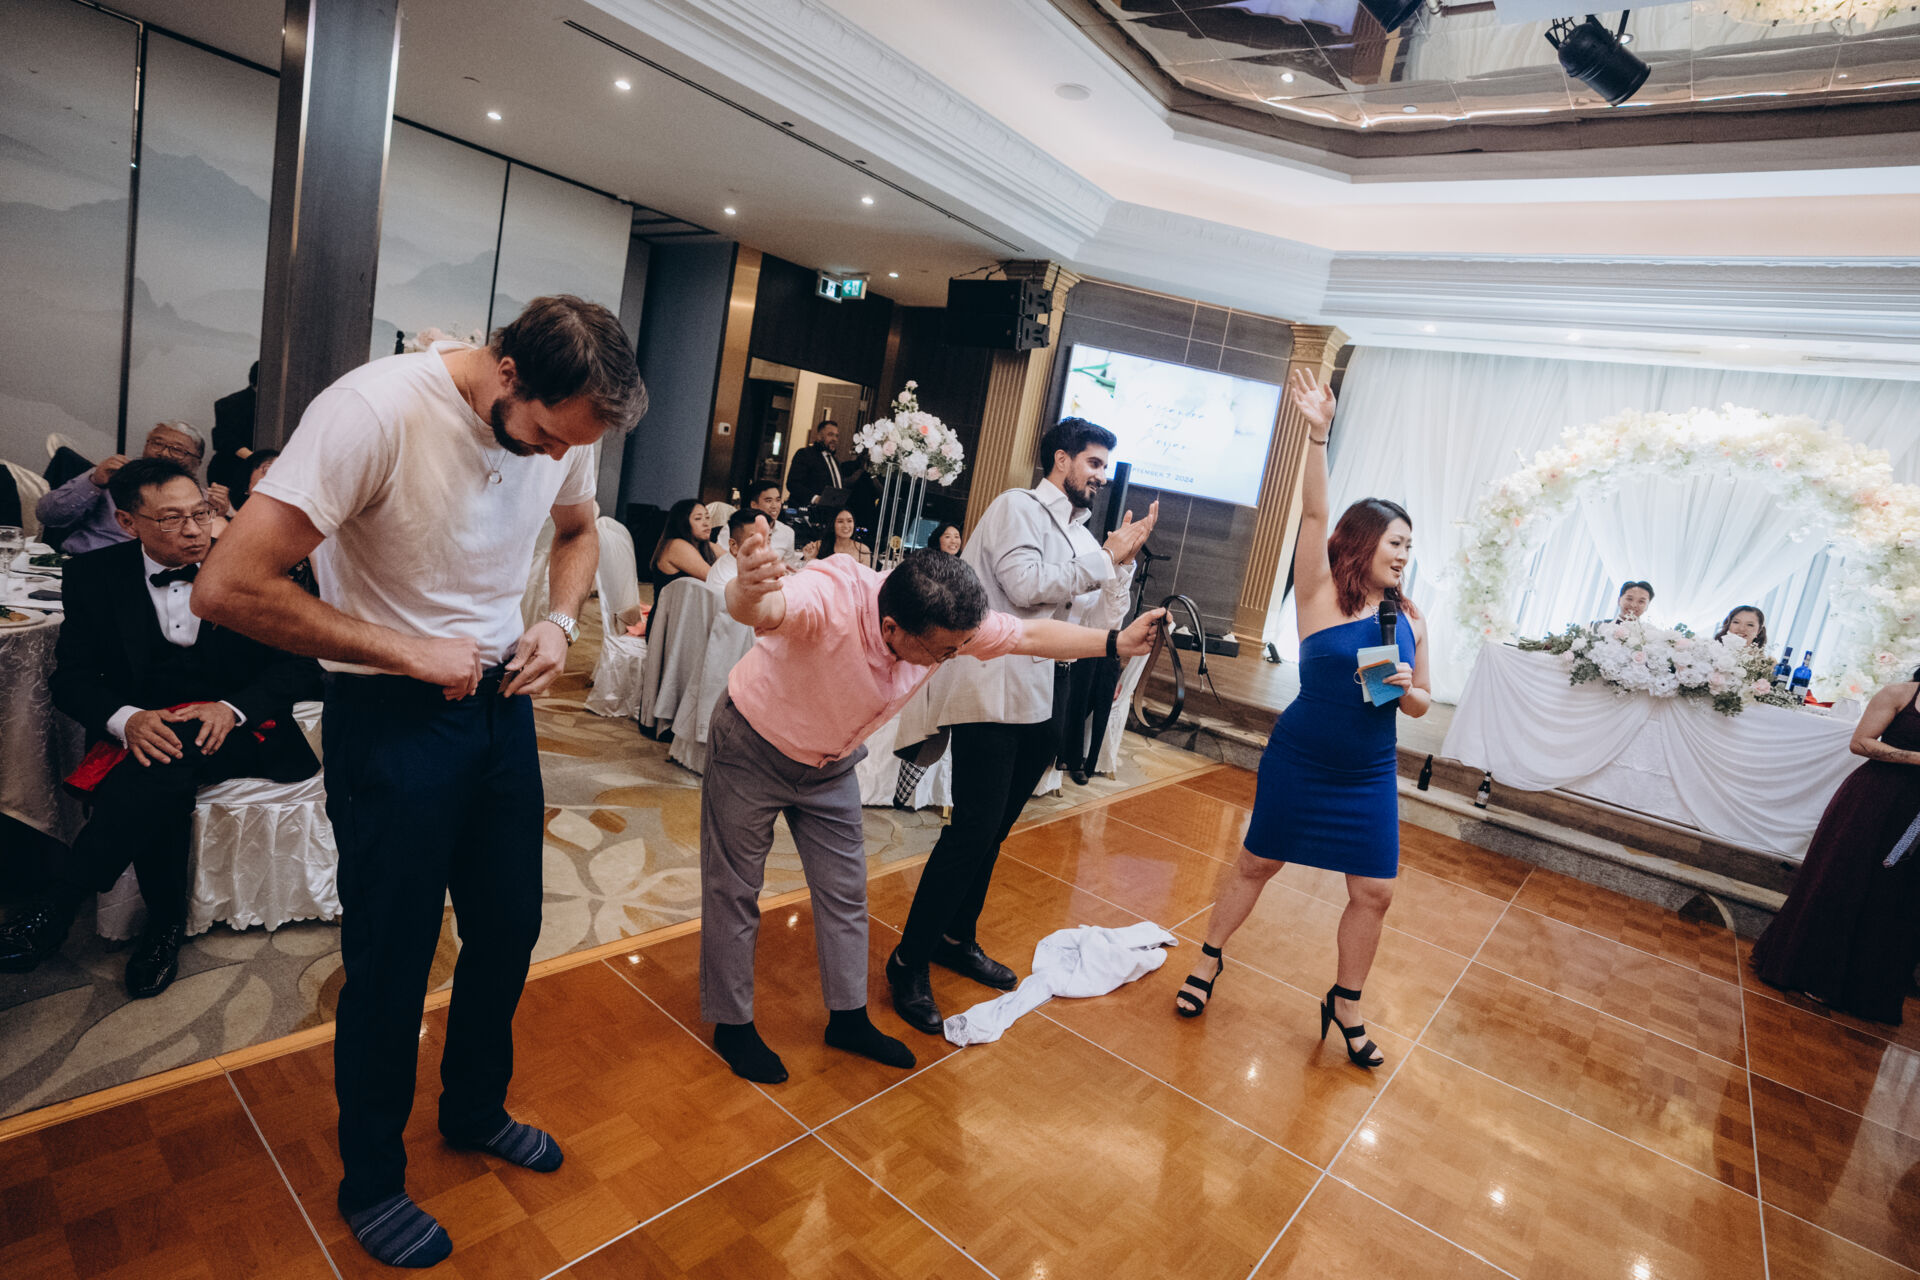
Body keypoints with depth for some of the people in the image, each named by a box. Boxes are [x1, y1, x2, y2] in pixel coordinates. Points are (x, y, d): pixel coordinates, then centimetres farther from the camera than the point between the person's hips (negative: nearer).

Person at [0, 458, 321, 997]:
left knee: (165, 765, -34)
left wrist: (231, 708, -19)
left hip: (236, 728, -1)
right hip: (140, 727, 2)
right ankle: (165, 922, -14)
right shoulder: (95, 574, 6)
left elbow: (299, 664, -1)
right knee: (161, 783, -32)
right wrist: (127, 719, -20)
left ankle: (54, 912, -23)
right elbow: (71, 675, 3)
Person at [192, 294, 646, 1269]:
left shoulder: (564, 424, -5)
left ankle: (475, 1111, 44)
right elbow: (229, 587, -25)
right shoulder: (375, 411, -25)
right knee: (390, 964, 8)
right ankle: (370, 1184, 35)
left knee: (508, 930, 17)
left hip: (502, 697, 6)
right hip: (392, 714, -5)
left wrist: (560, 622, -4)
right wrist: (409, 654, -20)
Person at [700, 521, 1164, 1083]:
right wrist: (749, 591, -85)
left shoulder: (949, 622, -22)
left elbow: (1030, 635, -8)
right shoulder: (830, 598, -41)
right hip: (752, 748, -5)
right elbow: (763, 609, -62)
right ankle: (731, 1025, 29)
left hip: (829, 764, 5)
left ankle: (848, 1017, 32)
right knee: (735, 891, 8)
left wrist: (1117, 642, -7)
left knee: (845, 889, 12)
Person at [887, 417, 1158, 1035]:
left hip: (1032, 696, 8)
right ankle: (909, 962, 4)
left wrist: (1122, 563, 0)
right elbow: (1025, 586, -18)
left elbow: (1101, 623, 13)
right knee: (973, 828, -10)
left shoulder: (1080, 538, 17)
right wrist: (1104, 558, -9)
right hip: (989, 688, -8)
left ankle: (956, 938, 32)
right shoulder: (1018, 507, -4)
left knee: (991, 828, 16)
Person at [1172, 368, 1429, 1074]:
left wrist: (1407, 686, -13)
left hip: (1369, 776, 4)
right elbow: (1314, 514, -22)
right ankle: (1209, 959, 32)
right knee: (1257, 863, 9)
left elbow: (1420, 705, 11)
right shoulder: (1321, 593, -8)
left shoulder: (1407, 619, 4)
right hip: (1299, 760, -4)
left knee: (1374, 892, 5)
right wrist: (1318, 433, -31)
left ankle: (1345, 1003, 28)